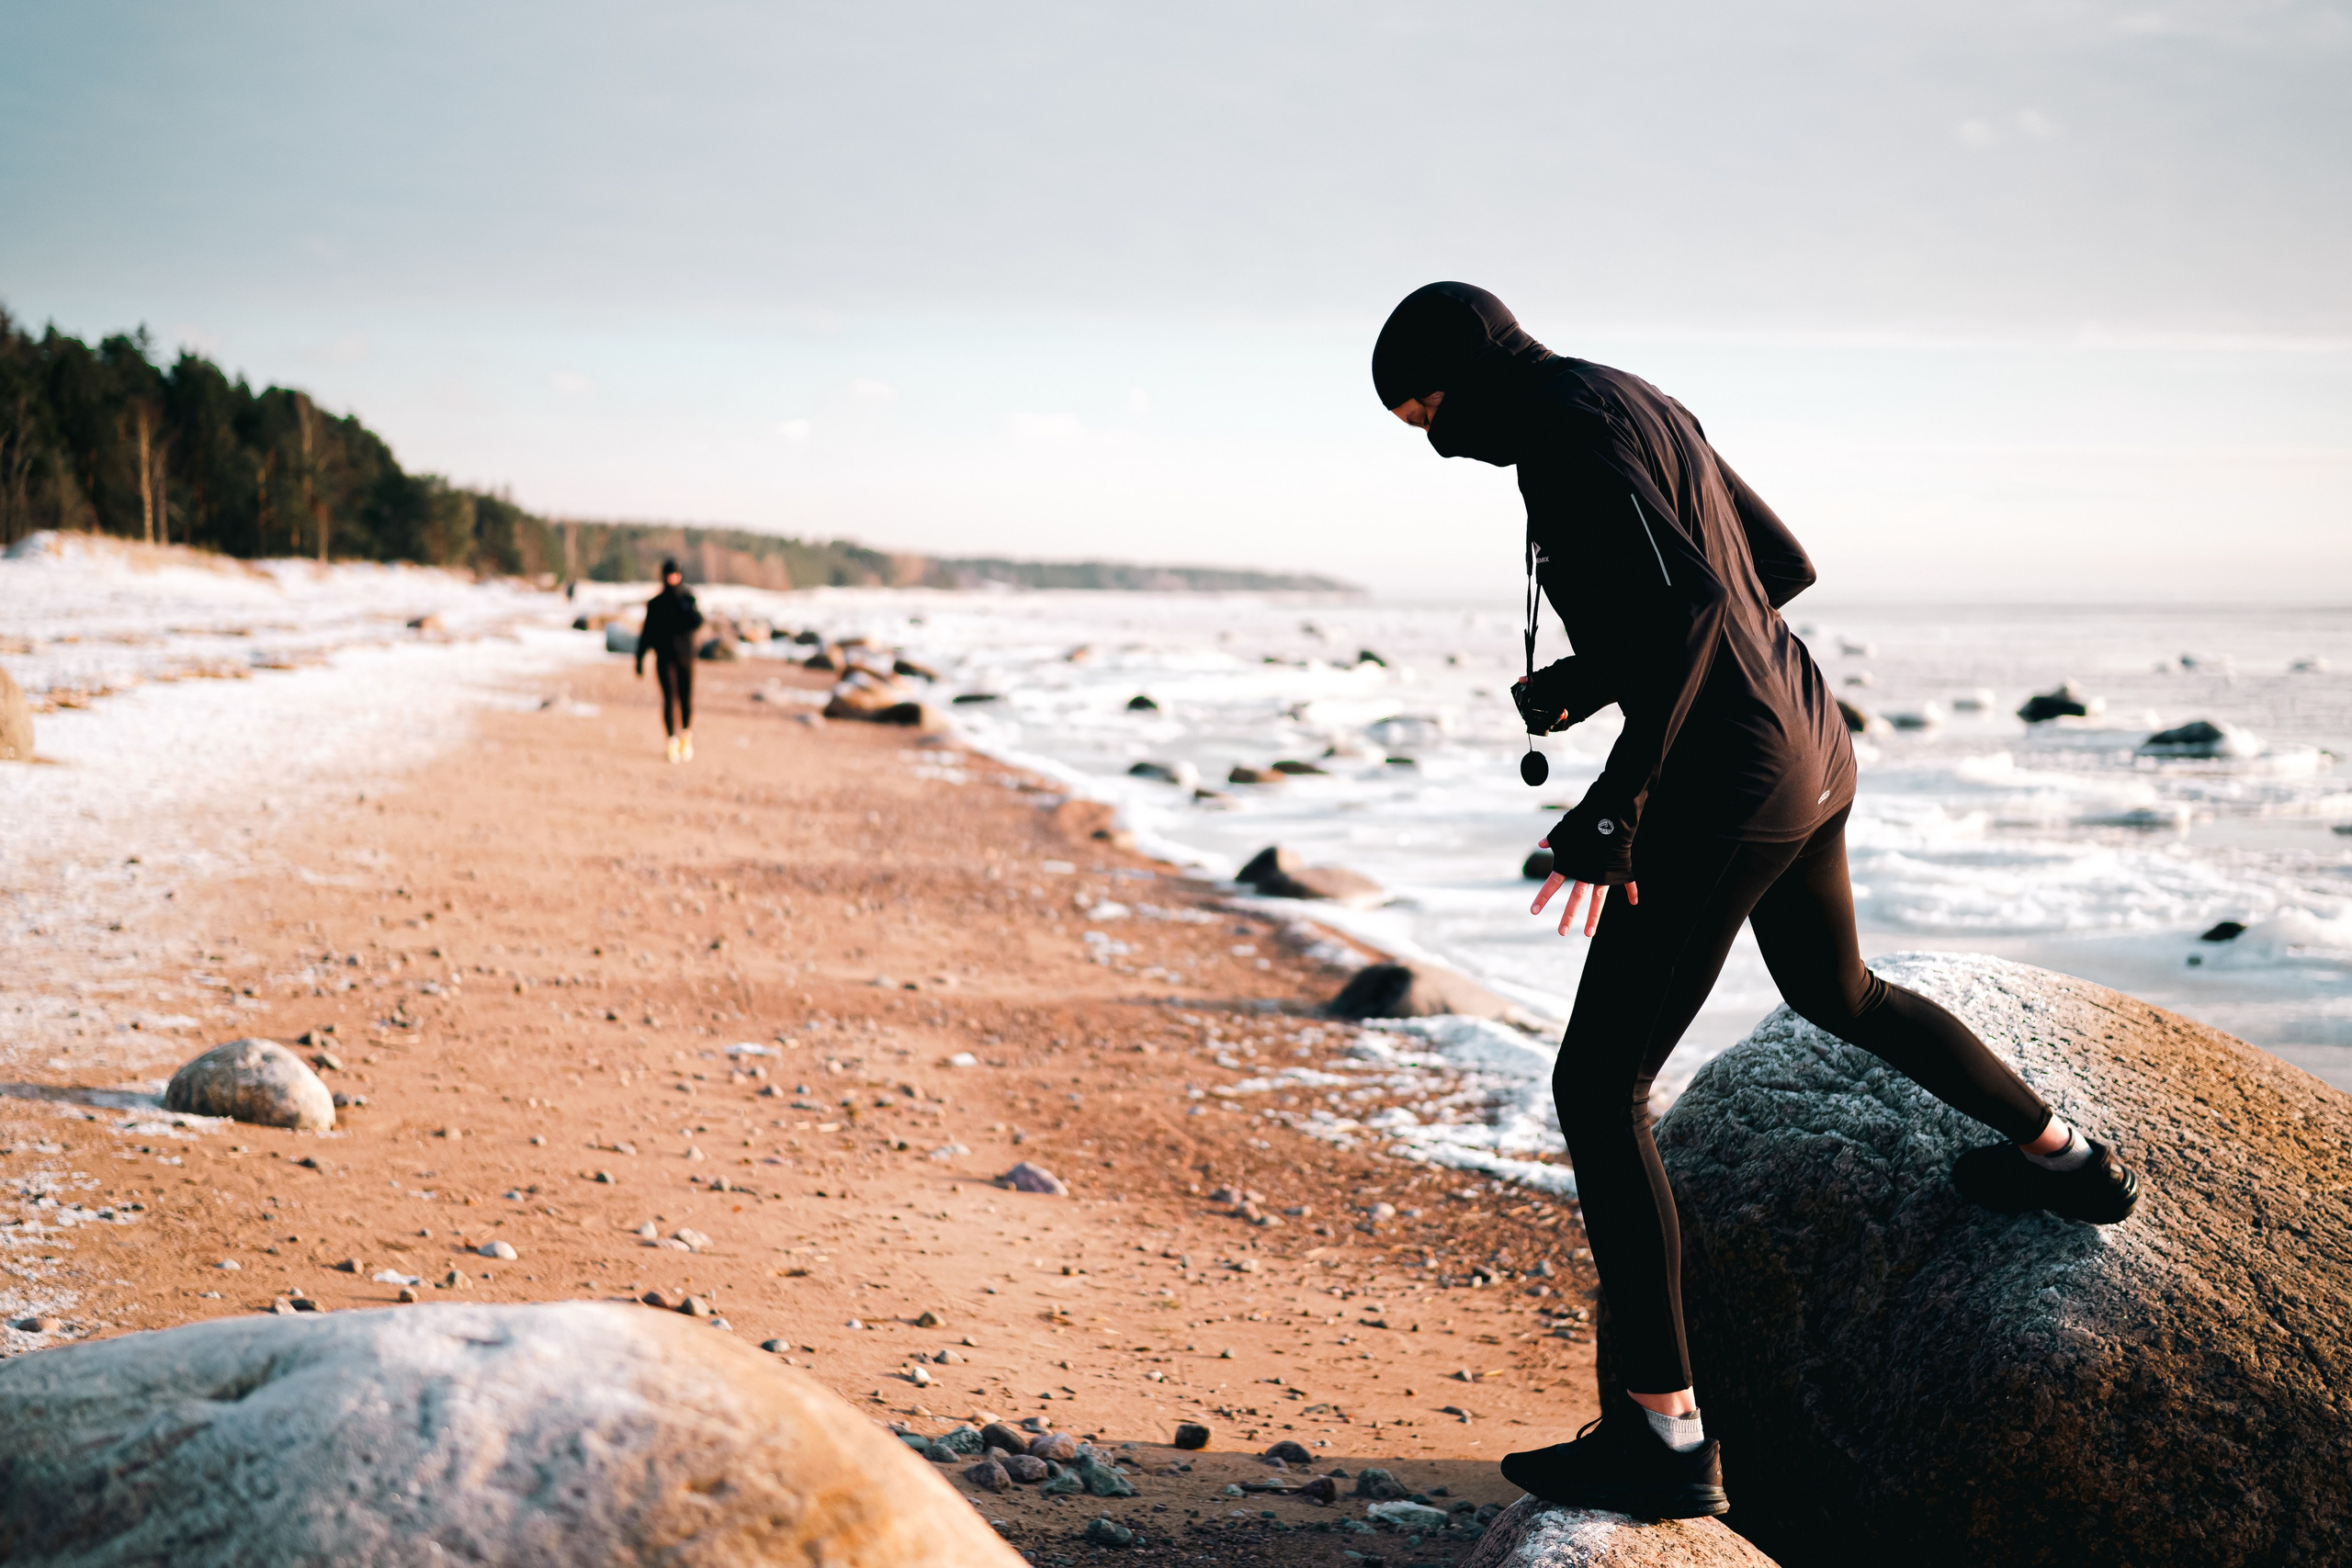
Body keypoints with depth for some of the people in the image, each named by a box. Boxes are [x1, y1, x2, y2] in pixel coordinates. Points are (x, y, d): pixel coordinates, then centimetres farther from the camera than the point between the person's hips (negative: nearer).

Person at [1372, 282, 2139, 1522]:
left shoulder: (1568, 436, -16)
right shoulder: (1646, 409, 14)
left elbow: (1692, 601, -29)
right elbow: (1783, 568, 21)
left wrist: (1618, 797, -28)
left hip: (1725, 786, -10)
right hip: (1807, 749, 10)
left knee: (1598, 1091, -4)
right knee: (1835, 994, 35)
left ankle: (1662, 1439, -2)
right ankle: (2065, 1160, 52)